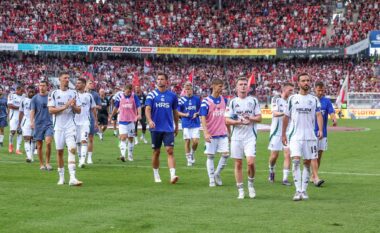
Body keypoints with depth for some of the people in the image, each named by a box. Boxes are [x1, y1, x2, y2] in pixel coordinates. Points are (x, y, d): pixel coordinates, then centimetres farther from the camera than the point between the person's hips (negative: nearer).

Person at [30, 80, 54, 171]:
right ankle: (41, 164, 15)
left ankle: (47, 162, -3)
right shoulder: (35, 98, 4)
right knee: (39, 145, 4)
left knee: (48, 142, -16)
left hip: (49, 123, -1)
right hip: (38, 124, 1)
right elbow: (32, 110, -1)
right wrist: (31, 121, -16)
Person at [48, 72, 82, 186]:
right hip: (59, 126, 0)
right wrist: (64, 107, -14)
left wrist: (73, 106, -13)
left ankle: (72, 178, -21)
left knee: (72, 149, -15)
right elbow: (51, 110, -5)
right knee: (59, 151, 5)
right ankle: (61, 177, 17)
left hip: (70, 126, 0)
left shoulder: (74, 93, 8)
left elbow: (79, 111, 8)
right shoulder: (54, 94, 4)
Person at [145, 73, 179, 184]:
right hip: (156, 128, 0)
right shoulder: (152, 95, 1)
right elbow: (147, 109, -9)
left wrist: (176, 126, 19)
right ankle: (156, 175, 22)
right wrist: (150, 120, -27)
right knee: (156, 152, 8)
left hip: (169, 128, 0)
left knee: (170, 151, -11)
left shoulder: (172, 95, 5)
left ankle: (172, 175, -19)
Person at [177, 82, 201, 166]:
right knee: (187, 141, 1)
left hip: (195, 123, 1)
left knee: (195, 141, -8)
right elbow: (177, 112, 3)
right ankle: (189, 159, 14)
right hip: (186, 124, -1)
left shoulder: (197, 99, 4)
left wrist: (197, 114, -6)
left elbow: (201, 109, 14)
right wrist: (185, 114, -14)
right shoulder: (181, 100, -1)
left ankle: (192, 153, 21)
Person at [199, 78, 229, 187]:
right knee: (210, 156, 2)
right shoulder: (206, 101, -8)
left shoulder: (224, 100, 7)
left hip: (223, 133, 4)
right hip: (211, 134, -4)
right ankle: (212, 179, 10)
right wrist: (206, 133, -24)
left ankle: (217, 173, 16)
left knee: (226, 154, -4)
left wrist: (229, 132, 17)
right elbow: (203, 118, -13)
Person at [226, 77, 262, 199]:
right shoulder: (233, 102, 6)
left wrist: (250, 118, -14)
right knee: (238, 164, 2)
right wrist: (239, 122, -14)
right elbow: (227, 120, 1)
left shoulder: (253, 100, 7)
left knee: (250, 162, -15)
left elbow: (259, 118, 6)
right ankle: (240, 190, 10)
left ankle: (251, 183, 10)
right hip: (236, 136, 1)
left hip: (250, 136, -1)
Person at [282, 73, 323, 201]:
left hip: (310, 136, 2)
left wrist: (320, 129, -21)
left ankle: (304, 190, 13)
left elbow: (318, 115, -4)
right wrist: (283, 134, 12)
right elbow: (286, 117, 12)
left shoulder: (314, 99, 7)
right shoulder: (292, 98, 6)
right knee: (296, 161, -14)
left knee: (307, 163, 5)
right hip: (295, 136, -1)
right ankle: (298, 191, -15)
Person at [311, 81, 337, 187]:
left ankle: (313, 176, 21)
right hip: (312, 132, -3)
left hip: (323, 132, 3)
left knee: (319, 154, 8)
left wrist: (334, 119, -31)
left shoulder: (327, 101, 4)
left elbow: (332, 112, -10)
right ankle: (316, 178, -18)